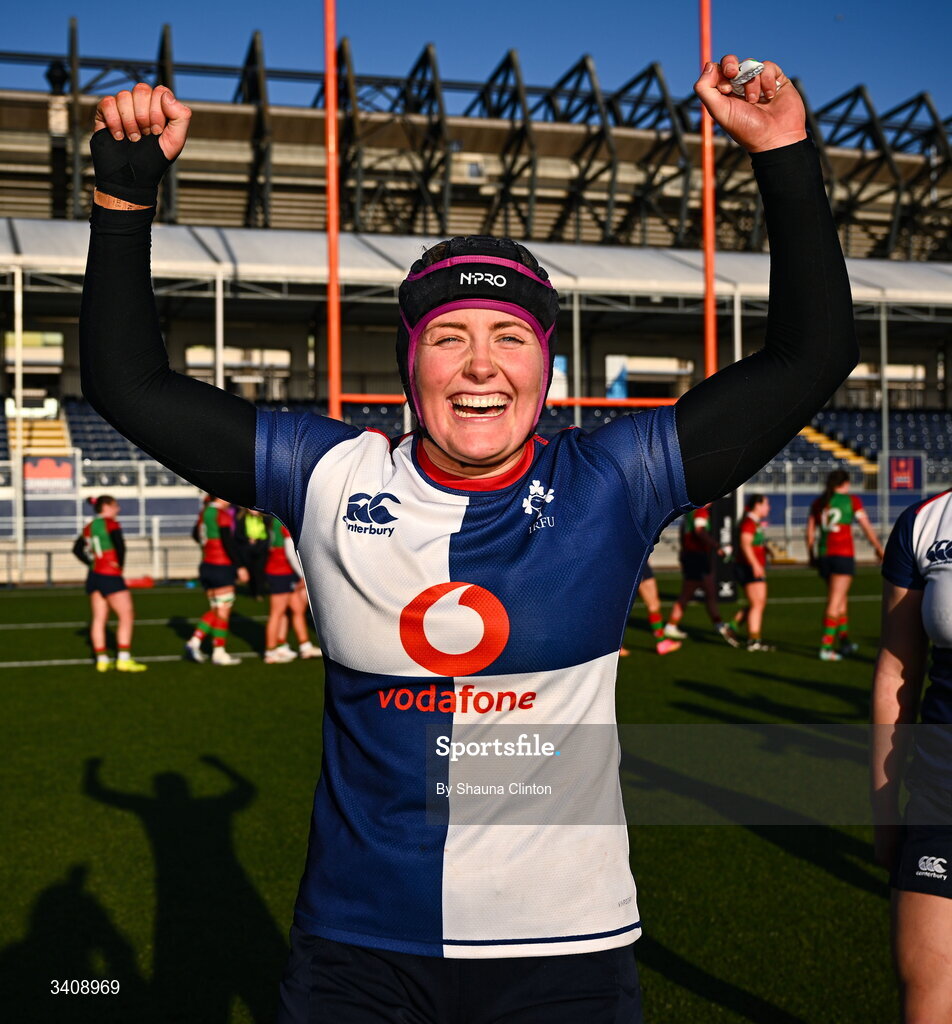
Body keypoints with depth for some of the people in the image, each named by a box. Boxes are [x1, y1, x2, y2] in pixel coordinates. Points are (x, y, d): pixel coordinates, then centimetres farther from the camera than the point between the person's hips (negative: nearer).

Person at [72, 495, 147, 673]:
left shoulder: (89, 527, 13)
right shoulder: (111, 524, -10)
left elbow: (77, 549, 13)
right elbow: (120, 546, -20)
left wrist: (92, 563, 9)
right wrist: (120, 565, -5)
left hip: (94, 576, 8)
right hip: (110, 576, -8)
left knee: (99, 618, 8)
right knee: (126, 616, -3)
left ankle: (102, 659, 9)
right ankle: (123, 659, -7)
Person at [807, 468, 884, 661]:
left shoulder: (818, 503, 11)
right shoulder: (852, 500, 0)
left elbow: (810, 531, 10)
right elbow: (867, 527, 2)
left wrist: (812, 555, 20)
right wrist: (878, 548, 14)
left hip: (823, 554, 5)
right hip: (843, 554, -5)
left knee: (841, 598, 19)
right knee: (835, 601, -7)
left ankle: (844, 641, 25)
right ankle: (826, 646, -13)